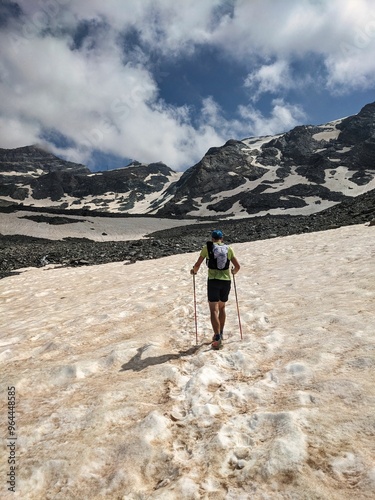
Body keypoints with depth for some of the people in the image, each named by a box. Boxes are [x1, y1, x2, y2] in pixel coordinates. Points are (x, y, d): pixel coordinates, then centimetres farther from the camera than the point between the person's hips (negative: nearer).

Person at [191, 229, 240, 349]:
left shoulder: (207, 247, 1)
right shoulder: (228, 249, 7)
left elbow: (197, 264, 0)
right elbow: (237, 266, 7)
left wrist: (194, 270, 22)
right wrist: (234, 271, 29)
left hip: (213, 281, -3)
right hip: (226, 281, 3)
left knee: (214, 310, -2)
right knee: (222, 307, 21)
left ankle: (218, 338, -11)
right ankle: (220, 333, 30)